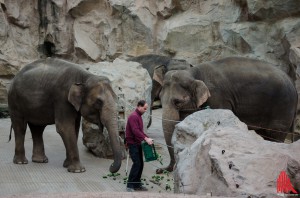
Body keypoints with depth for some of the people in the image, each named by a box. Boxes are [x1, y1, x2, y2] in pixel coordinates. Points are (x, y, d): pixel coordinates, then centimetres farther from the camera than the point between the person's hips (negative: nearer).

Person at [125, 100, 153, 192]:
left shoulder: (139, 116, 16)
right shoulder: (133, 116, -16)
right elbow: (135, 131, -26)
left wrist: (147, 138, 9)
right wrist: (146, 139, -29)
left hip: (138, 144, 10)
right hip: (132, 144, -10)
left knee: (140, 164, 9)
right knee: (137, 163, -13)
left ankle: (137, 185, 15)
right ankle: (129, 185, -9)